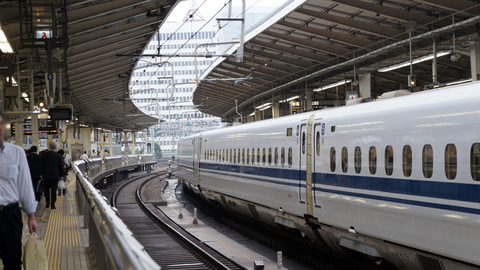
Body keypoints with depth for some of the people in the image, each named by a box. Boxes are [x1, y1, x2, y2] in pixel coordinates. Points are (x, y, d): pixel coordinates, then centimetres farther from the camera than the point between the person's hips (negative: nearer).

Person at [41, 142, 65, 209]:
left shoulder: (44, 155, -2)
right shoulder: (58, 156, -5)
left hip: (46, 175, 1)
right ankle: (53, 204, 0)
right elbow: (61, 166, 0)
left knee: (47, 189, 15)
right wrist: (61, 175, 10)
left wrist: (42, 173, 12)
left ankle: (47, 201, 1)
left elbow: (42, 165, 3)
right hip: (55, 175, -1)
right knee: (53, 190, 1)